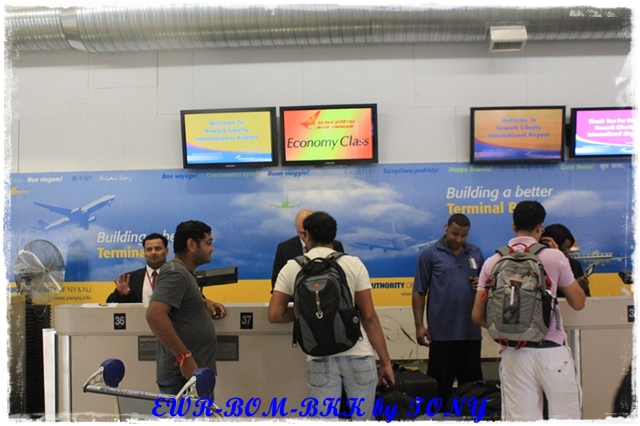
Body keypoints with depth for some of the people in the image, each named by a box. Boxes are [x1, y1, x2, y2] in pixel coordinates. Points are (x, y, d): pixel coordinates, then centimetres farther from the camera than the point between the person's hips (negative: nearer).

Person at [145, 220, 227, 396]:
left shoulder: (184, 272, 15)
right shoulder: (176, 273, -15)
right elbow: (154, 315, -28)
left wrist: (206, 302, 15)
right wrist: (184, 356, -26)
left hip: (195, 371, 10)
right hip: (182, 374, -10)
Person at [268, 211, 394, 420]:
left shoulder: (291, 268, 3)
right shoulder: (353, 264, 0)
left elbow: (275, 314, 1)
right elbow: (369, 317, -3)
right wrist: (386, 361, 2)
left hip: (320, 358, 0)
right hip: (357, 355, 0)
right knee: (363, 418, 13)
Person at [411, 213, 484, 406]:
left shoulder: (475, 253, 9)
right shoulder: (430, 253, -3)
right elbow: (418, 292, -3)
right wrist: (419, 325, -8)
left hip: (471, 330, 4)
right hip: (442, 331, -4)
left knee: (473, 383, 14)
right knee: (440, 384, 5)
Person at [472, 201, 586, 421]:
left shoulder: (492, 262, 2)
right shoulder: (554, 257, -4)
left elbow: (478, 315, 2)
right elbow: (578, 303, 5)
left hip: (513, 353, 2)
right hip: (551, 350, -2)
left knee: (519, 420, 7)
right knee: (565, 417, 8)